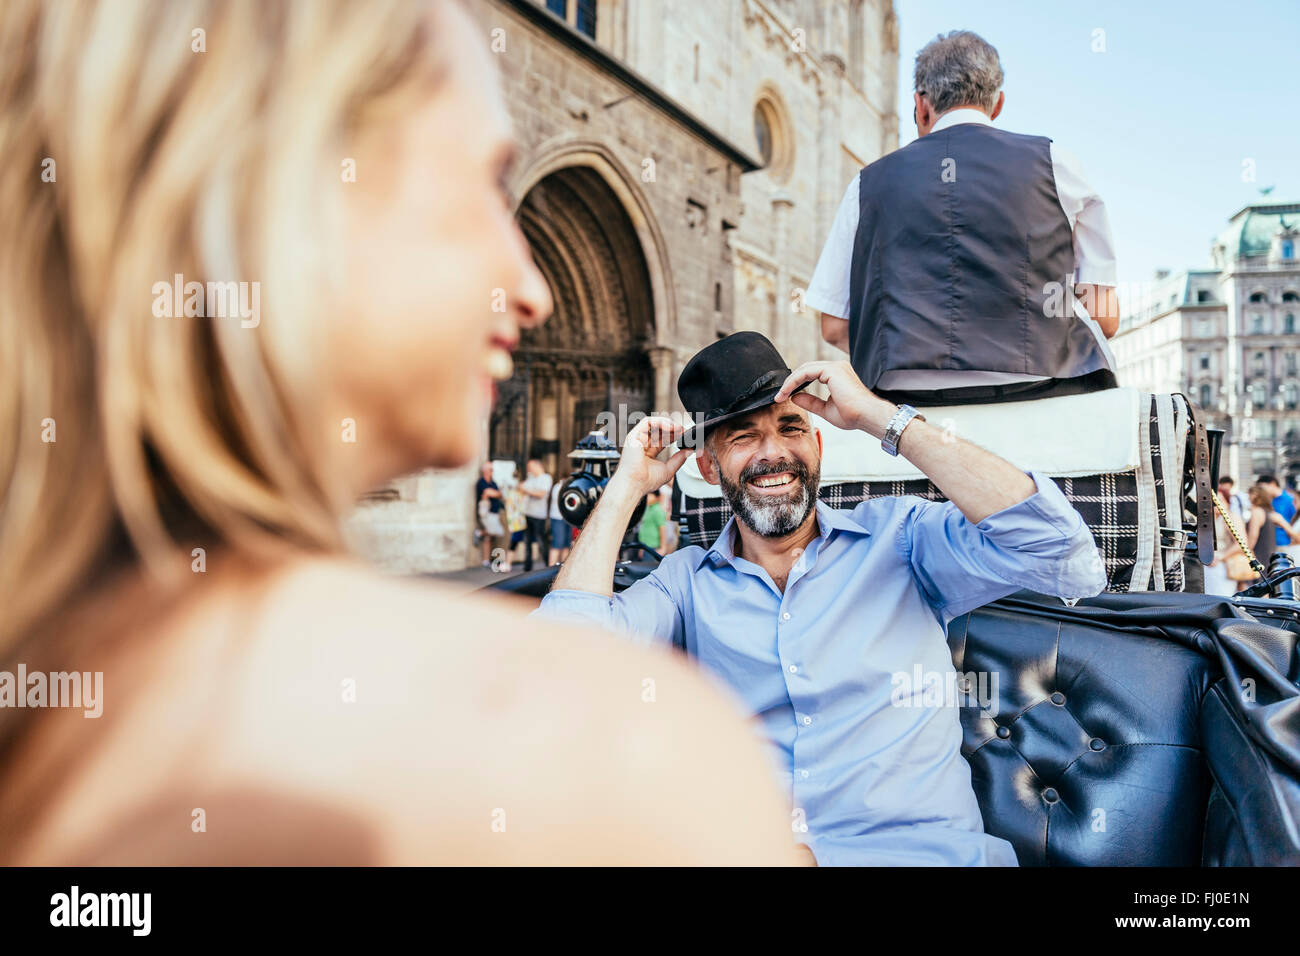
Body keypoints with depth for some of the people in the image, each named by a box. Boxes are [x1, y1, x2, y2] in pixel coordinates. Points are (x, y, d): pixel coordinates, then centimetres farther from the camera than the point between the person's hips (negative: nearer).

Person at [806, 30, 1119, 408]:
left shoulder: (869, 181, 13)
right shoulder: (1054, 163, 11)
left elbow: (834, 328, 12)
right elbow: (1105, 318, 8)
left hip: (905, 394, 2)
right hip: (1033, 390, -1)